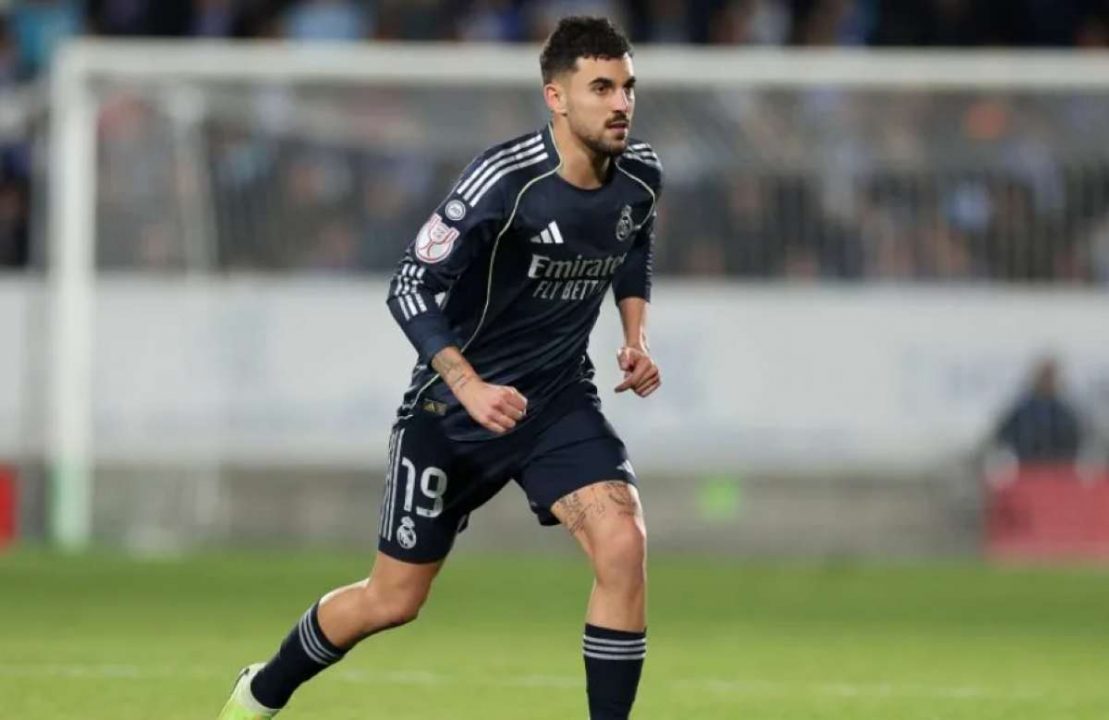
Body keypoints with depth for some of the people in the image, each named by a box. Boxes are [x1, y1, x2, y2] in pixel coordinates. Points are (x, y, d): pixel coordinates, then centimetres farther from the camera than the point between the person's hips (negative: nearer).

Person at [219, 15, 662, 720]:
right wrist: (469, 386, -34)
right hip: (453, 407, -4)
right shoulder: (505, 180, -24)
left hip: (559, 401, 4)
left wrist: (636, 335, 2)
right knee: (391, 601, 7)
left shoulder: (641, 174, -6)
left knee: (623, 544, -23)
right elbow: (411, 288, -23)